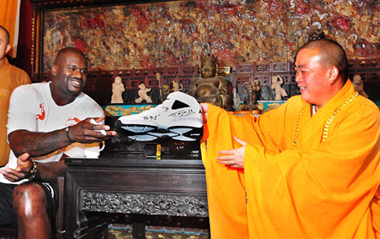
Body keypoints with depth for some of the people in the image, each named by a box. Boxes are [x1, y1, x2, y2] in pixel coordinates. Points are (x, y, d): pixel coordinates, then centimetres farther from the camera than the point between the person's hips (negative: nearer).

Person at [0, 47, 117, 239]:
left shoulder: (93, 113, 0)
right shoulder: (26, 94, 3)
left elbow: (68, 165, -7)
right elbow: (19, 145, -14)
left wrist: (34, 170, -29)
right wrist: (70, 134, -30)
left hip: (48, 183, -1)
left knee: (29, 194, -33)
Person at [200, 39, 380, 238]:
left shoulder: (363, 115, -17)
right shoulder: (297, 107, 5)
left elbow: (325, 169, -26)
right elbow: (258, 128, 6)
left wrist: (256, 159, -22)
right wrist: (211, 115, -7)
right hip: (295, 216, 5)